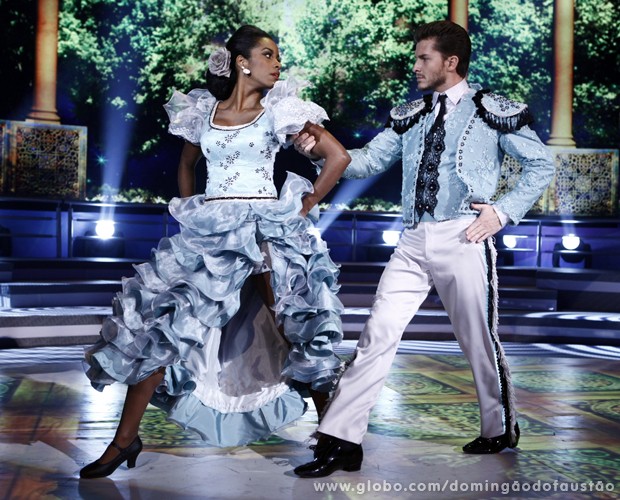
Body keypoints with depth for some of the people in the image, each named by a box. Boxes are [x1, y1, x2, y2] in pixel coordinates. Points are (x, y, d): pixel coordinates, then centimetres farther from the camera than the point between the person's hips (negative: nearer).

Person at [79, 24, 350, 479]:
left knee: (294, 328, 1)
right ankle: (126, 439, 8)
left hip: (266, 231, -3)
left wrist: (303, 209, -1)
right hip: (208, 233, 3)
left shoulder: (279, 111, 1)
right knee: (159, 325, -2)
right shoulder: (203, 111, 9)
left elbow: (339, 157, -3)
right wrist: (188, 213, 14)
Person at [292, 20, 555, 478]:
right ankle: (341, 441, -1)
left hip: (464, 239, -4)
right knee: (378, 333, -4)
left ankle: (500, 430, 32)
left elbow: (542, 164, 6)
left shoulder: (493, 111, 1)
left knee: (478, 338, 8)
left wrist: (504, 211, -5)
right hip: (413, 243, 4)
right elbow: (368, 161, 9)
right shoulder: (410, 116, 13)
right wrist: (320, 150, -6)